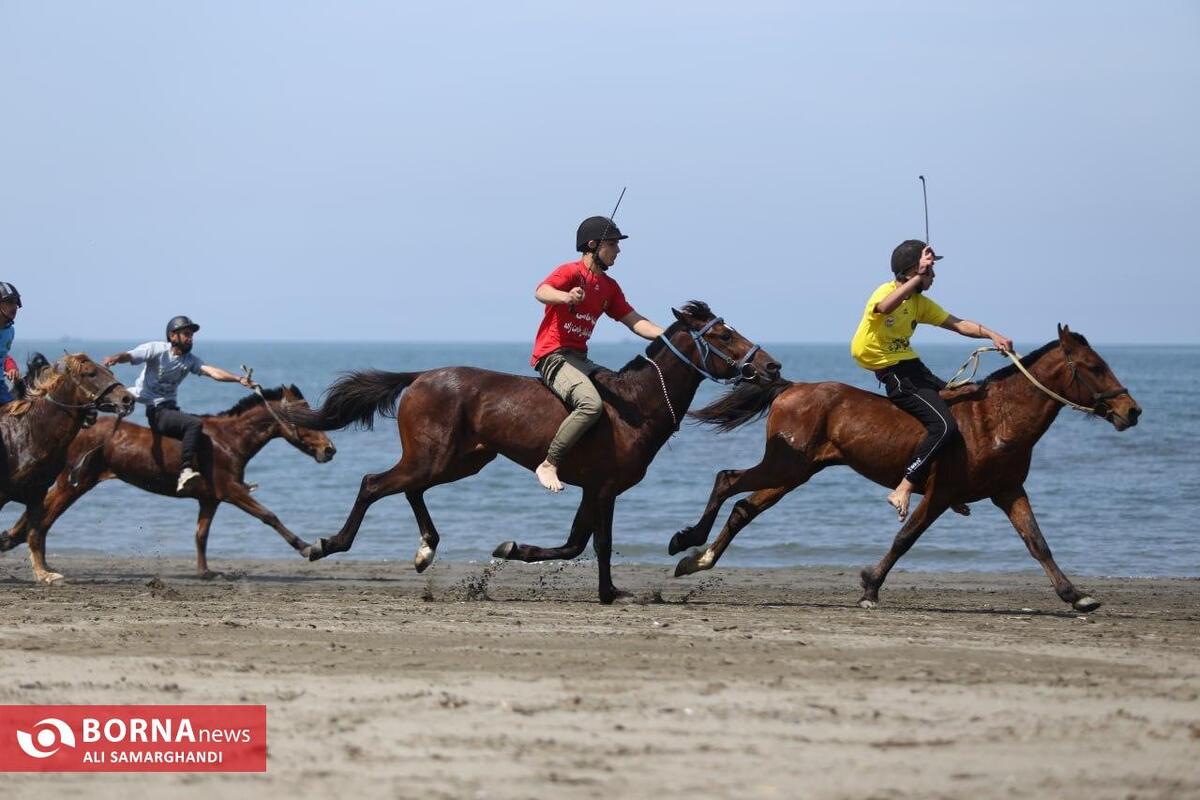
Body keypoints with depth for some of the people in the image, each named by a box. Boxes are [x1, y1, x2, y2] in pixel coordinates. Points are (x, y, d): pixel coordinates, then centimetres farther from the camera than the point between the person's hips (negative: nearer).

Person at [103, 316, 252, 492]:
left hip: (171, 408, 8)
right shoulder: (156, 350, -5)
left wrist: (239, 379, -20)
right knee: (194, 424, -30)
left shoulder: (190, 359, 10)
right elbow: (129, 356, -18)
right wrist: (114, 358, -42)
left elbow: (213, 372, -4)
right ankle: (185, 472, -39)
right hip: (155, 411, -8)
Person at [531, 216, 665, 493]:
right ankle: (549, 465, -26)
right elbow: (541, 292, -27)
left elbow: (635, 322, 14)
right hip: (553, 356, -9)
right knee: (591, 404, -31)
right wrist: (566, 297, -49)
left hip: (579, 359, 9)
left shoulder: (609, 287, 17)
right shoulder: (571, 272, -7)